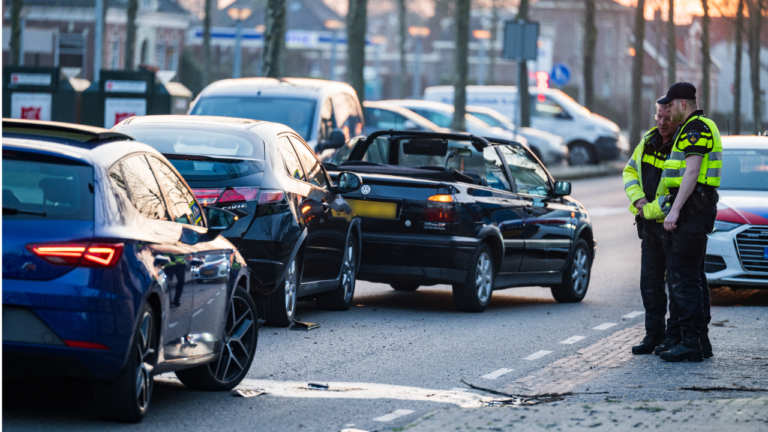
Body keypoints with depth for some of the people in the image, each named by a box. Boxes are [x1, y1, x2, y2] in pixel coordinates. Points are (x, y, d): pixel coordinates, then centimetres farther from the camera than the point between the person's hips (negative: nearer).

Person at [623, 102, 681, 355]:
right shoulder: (649, 141, 7)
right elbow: (630, 171, 17)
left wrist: (649, 211, -17)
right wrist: (638, 200, -1)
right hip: (649, 223, 7)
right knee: (650, 281, 9)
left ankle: (674, 336, 5)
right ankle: (654, 334, 16)